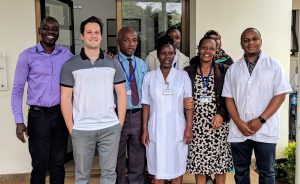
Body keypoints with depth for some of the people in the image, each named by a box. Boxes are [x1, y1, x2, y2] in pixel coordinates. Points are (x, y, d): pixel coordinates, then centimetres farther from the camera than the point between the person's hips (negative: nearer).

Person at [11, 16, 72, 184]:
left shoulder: (66, 54, 4)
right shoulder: (27, 55, -3)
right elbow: (17, 89, -2)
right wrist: (19, 120, -9)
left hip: (60, 114, 2)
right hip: (38, 115, -2)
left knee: (58, 163, 14)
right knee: (40, 165, 6)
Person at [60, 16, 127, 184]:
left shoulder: (113, 63, 5)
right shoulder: (70, 65, 0)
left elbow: (121, 93, 6)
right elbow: (66, 98, 0)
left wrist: (120, 123, 1)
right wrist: (71, 127, -4)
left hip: (110, 128, 1)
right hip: (81, 129, -1)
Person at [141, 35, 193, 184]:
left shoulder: (183, 76, 1)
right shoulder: (149, 77, 2)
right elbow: (146, 105, 3)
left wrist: (189, 128, -5)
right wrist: (144, 129, -1)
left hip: (177, 129, 0)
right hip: (156, 129, 0)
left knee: (177, 169, 10)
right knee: (157, 172, 7)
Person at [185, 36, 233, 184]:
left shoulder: (224, 71, 1)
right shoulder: (188, 71, 4)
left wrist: (221, 114, -10)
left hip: (219, 123, 0)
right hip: (196, 125, 1)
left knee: (220, 162, 7)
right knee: (198, 162, 7)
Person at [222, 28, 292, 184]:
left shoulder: (273, 65, 2)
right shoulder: (233, 69, 9)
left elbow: (280, 95, -4)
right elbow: (228, 98, 6)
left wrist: (261, 120, -12)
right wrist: (239, 123, -7)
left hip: (265, 130, -2)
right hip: (238, 131, 2)